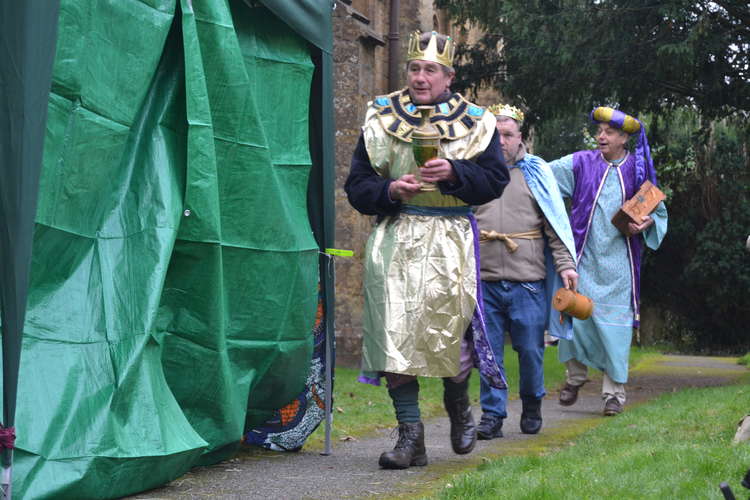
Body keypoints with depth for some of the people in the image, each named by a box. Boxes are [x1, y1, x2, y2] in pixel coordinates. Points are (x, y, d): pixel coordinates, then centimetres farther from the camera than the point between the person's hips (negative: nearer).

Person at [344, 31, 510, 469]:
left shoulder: (475, 124, 7)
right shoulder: (381, 120, 10)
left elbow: (495, 179, 2)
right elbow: (357, 184, 9)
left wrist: (454, 173, -15)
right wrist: (389, 190, -11)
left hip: (450, 240, -1)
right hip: (394, 239, 2)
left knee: (450, 327, -5)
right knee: (395, 331, -6)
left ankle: (459, 407, 26)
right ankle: (410, 435, 0)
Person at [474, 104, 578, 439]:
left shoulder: (536, 173, 9)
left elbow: (556, 223, 7)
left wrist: (565, 264, -3)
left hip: (527, 280, -1)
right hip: (484, 280, 1)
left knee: (530, 348, 2)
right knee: (487, 349, 0)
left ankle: (532, 406, 25)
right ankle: (492, 414, 7)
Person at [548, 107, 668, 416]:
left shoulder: (638, 169, 6)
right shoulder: (581, 163, 5)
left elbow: (659, 211, 11)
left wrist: (645, 223, -9)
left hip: (618, 260, 0)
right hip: (584, 256, 1)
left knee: (615, 322, -3)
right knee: (575, 317, -3)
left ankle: (615, 393, 5)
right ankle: (575, 376, 21)